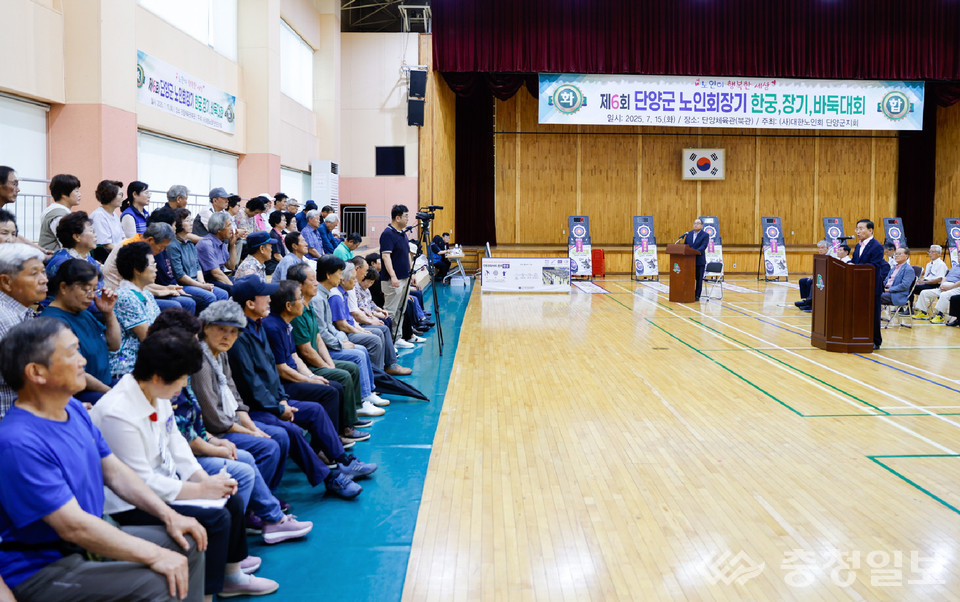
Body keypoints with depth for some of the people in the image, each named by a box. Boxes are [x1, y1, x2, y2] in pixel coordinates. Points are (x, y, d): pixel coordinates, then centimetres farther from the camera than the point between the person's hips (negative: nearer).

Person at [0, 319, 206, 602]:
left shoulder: (74, 409, 4)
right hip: (41, 568, -9)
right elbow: (73, 526, -28)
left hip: (89, 541, 10)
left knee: (187, 544, 7)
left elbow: (115, 472, 12)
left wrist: (169, 515, 2)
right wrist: (154, 556, -24)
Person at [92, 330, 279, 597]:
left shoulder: (157, 395, -2)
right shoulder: (117, 413, -29)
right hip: (128, 507, -10)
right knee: (215, 518, -20)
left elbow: (175, 443, 10)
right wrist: (202, 489, -20)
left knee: (232, 501, 10)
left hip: (159, 481, 10)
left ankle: (231, 569, 33)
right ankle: (207, 591, 0)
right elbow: (141, 483, -26)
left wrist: (205, 478, -4)